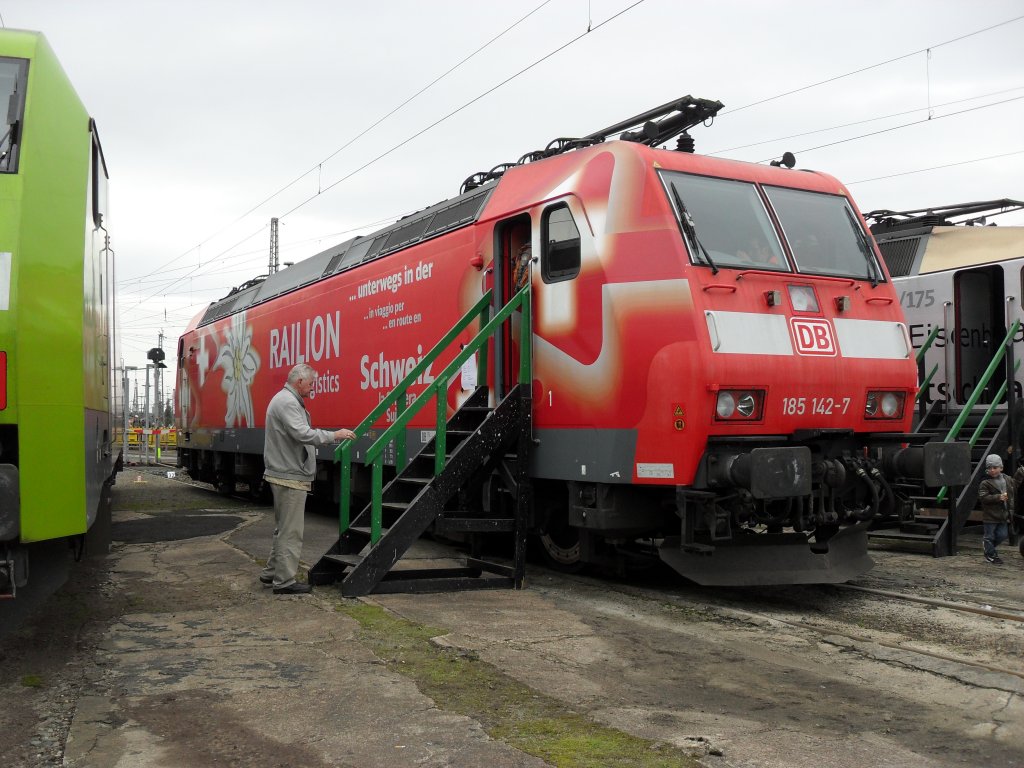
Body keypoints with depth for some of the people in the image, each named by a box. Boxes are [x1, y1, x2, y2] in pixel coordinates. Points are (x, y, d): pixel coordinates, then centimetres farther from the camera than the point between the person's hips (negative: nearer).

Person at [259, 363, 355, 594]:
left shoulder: (287, 400, 17)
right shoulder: (287, 402, -17)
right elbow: (303, 434, -28)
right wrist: (334, 435, -22)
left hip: (285, 475, 11)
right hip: (290, 477, -11)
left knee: (283, 528, 20)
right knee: (291, 531, -5)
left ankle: (272, 572, 28)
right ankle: (284, 581, 1)